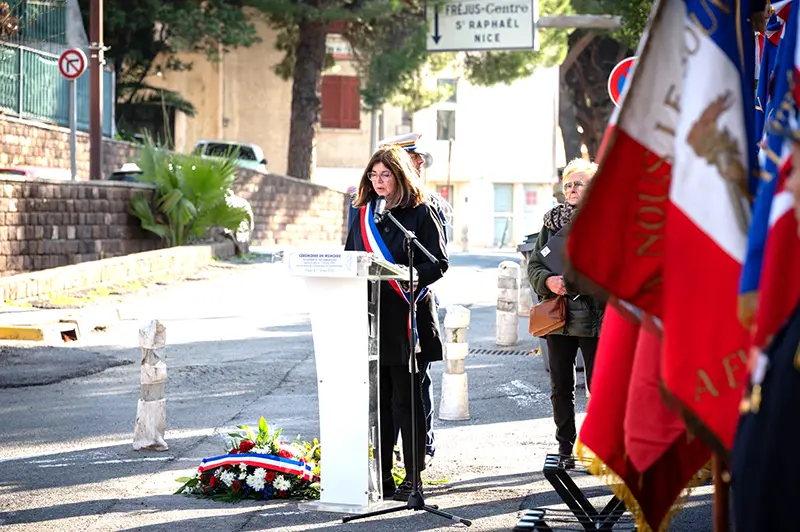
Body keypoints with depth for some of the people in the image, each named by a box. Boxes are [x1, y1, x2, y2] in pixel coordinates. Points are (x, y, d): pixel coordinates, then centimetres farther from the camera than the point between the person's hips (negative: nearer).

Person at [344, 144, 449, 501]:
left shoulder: (421, 212, -1)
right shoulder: (363, 214, 15)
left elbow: (439, 263, -5)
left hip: (408, 318, -5)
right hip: (371, 316, 5)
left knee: (405, 400, -2)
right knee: (378, 399, 7)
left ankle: (413, 478, 5)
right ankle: (382, 476, 13)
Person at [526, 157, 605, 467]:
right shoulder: (553, 220, 11)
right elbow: (534, 264, 11)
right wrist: (548, 281, -10)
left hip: (595, 316, -4)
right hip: (557, 313, 4)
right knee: (560, 388, 8)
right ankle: (564, 448, 17)